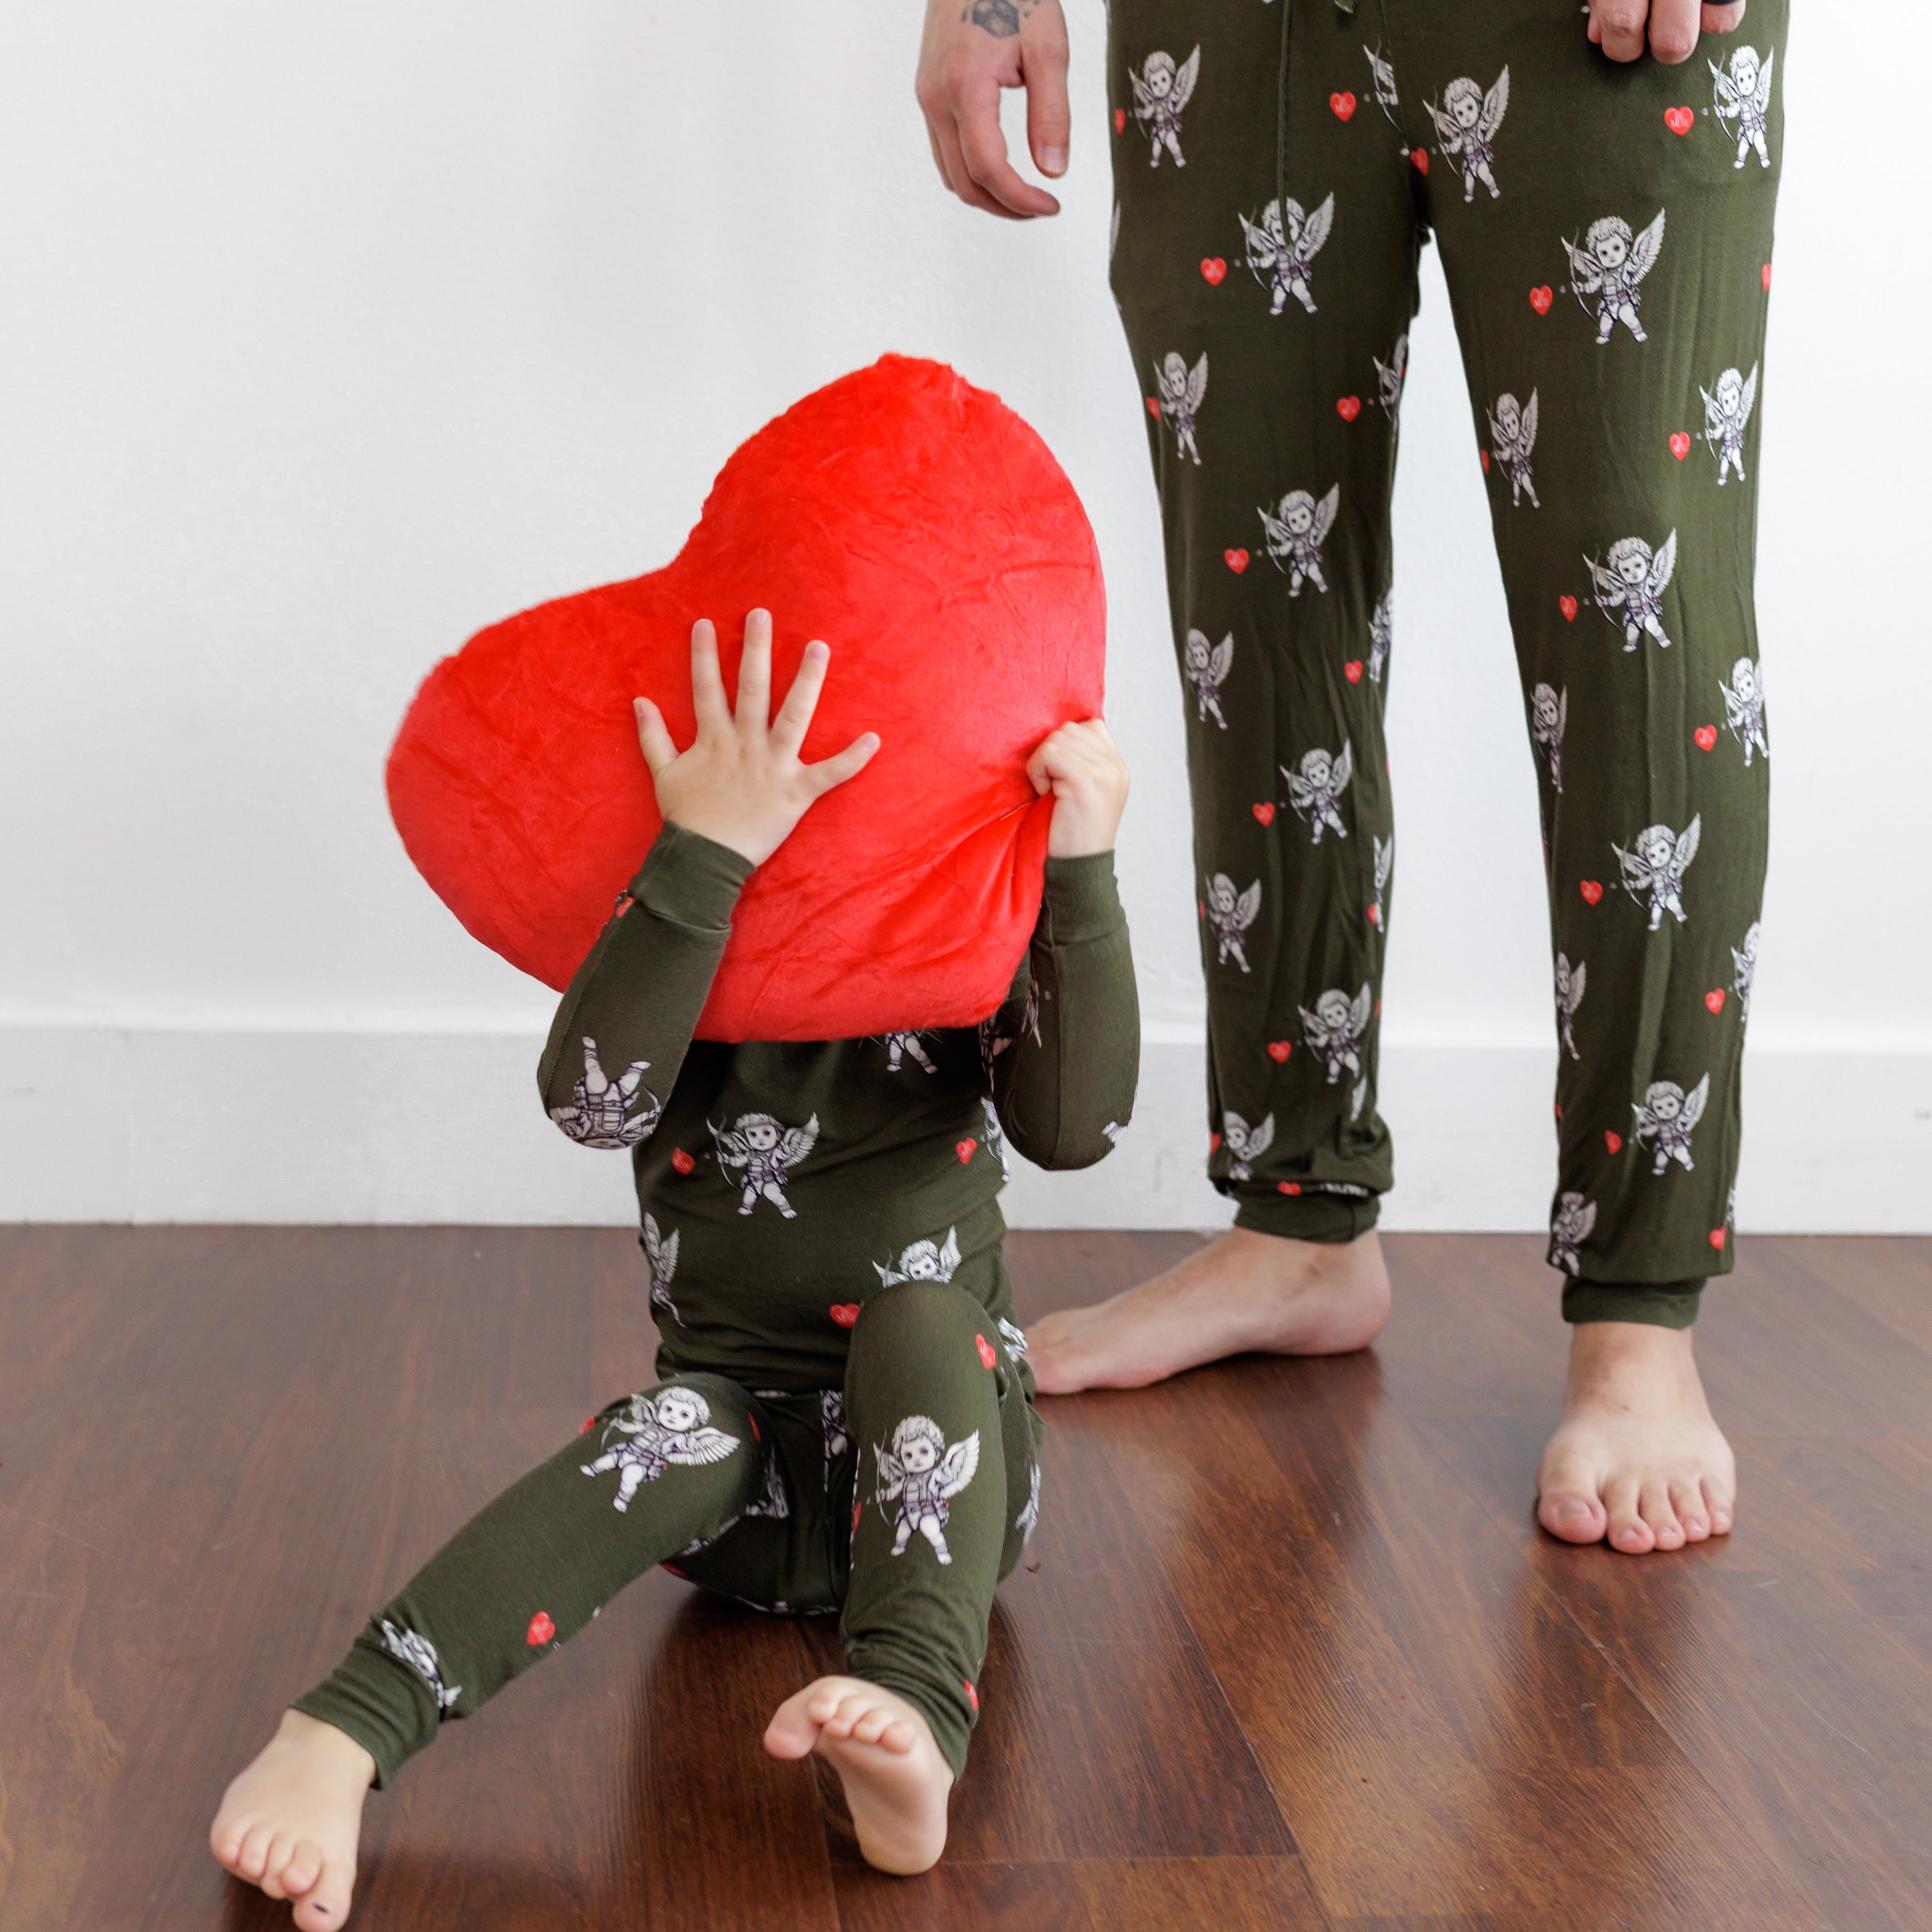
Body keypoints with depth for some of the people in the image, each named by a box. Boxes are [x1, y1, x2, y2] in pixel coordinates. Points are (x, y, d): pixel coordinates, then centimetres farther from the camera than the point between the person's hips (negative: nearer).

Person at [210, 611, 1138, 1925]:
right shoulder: (691, 956, -5)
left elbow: (1076, 1124, -22)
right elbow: (596, 1100, -29)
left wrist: (1084, 873, -31)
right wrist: (707, 848, -37)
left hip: (944, 1463, 1)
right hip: (753, 1480, 0)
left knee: (920, 1314, -30)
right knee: (677, 1431, -32)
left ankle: (916, 1726, -53)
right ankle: (341, 1735, -45)